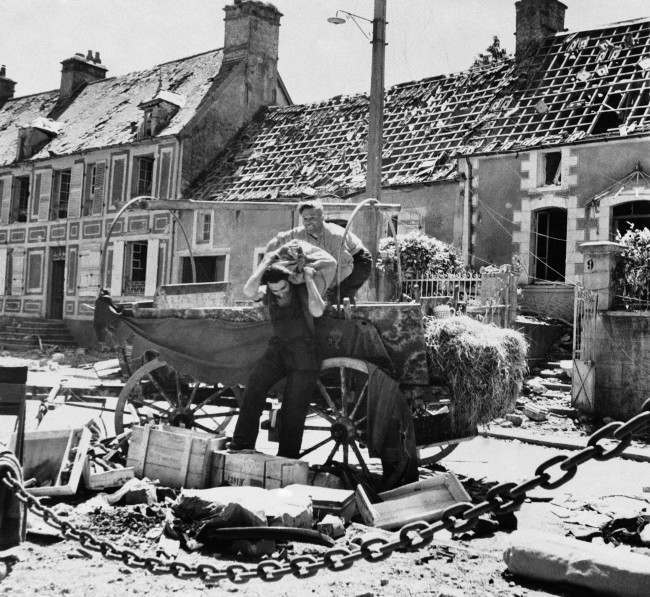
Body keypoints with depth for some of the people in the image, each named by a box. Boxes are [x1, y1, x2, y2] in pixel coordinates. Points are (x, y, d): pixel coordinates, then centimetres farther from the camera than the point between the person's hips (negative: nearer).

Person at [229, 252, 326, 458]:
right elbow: (249, 291, -18)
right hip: (278, 348, 3)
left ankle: (286, 458, 4)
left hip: (304, 352, -3)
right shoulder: (268, 294, 5)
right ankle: (242, 444, -16)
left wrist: (309, 280, -18)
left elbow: (317, 311, -22)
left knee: (294, 408, -4)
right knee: (255, 384, -20)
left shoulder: (302, 289, -4)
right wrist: (265, 263, -12)